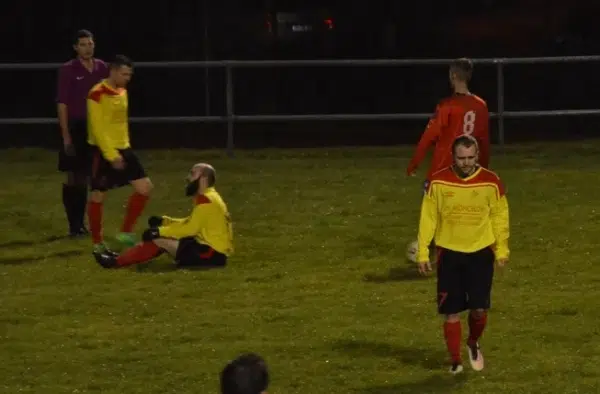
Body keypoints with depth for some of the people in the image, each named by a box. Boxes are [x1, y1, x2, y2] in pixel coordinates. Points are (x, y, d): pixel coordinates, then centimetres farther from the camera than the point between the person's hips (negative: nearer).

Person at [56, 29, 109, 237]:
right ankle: (74, 225, 3)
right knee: (73, 177, -1)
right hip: (76, 128, -4)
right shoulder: (67, 70, -8)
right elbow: (62, 104, -9)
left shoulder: (102, 68, 5)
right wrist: (66, 135, -14)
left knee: (84, 178, 11)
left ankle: (81, 223, 18)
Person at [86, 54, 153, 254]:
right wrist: (111, 155, -22)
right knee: (97, 196, 1)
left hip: (123, 148, 8)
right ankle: (97, 243, 12)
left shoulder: (122, 91, 11)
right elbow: (97, 128, -19)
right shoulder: (97, 94, -15)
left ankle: (126, 232, 9)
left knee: (145, 187, 0)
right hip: (102, 151, -8)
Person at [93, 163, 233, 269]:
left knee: (159, 240, -13)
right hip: (215, 249, 10)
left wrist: (160, 231, -13)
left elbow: (191, 228, -18)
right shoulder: (208, 197, 16)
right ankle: (122, 257, 7)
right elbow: (191, 223, 20)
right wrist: (164, 221, 9)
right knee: (161, 237, 11)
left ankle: (116, 262, -7)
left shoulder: (205, 200, -16)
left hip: (213, 253, -10)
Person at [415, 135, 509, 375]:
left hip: (481, 253, 0)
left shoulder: (491, 182, -6)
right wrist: (422, 253, -3)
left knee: (479, 309, -2)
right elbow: (428, 218, -1)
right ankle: (455, 361, 14)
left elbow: (500, 216, 4)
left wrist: (501, 249, 1)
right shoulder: (438, 182, -8)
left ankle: (473, 344, 29)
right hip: (449, 253, 0)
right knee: (452, 312, 0)